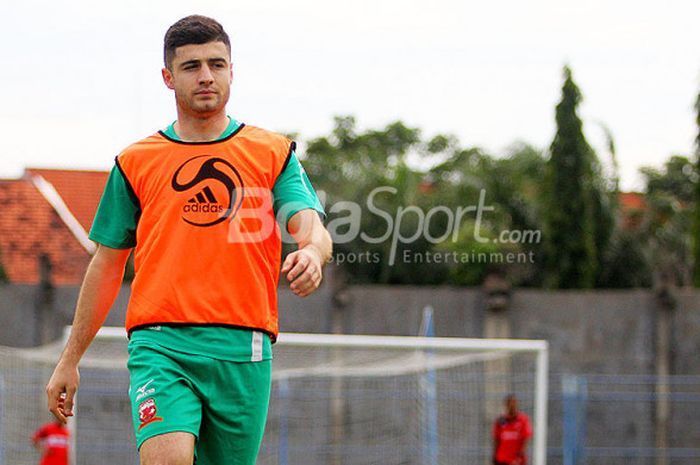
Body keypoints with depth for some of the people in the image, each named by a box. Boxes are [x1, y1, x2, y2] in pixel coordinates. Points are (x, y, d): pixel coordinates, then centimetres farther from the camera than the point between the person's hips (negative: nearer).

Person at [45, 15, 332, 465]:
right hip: (161, 343, -1)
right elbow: (107, 264, 16)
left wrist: (312, 251, -29)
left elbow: (310, 225, -3)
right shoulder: (136, 162, 11)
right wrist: (70, 360, 16)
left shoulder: (274, 153, 10)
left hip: (243, 349, 1)